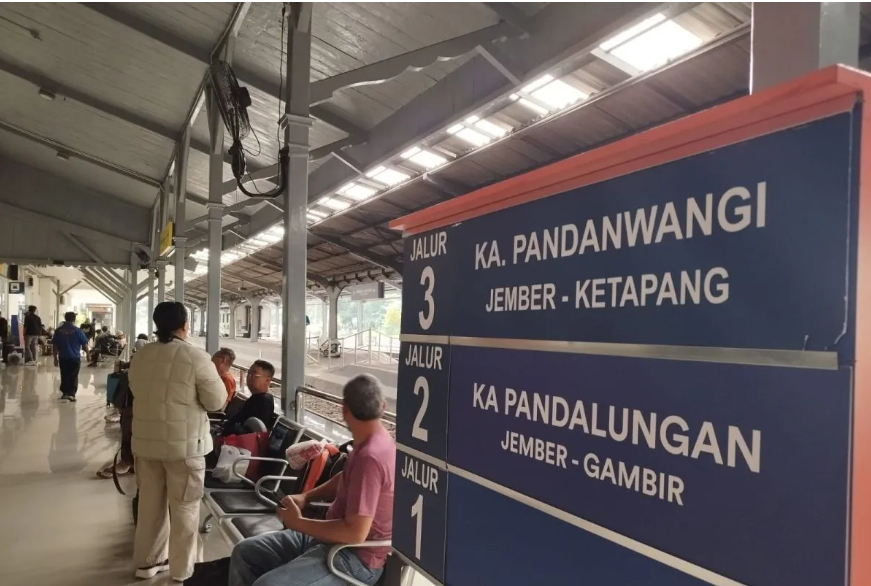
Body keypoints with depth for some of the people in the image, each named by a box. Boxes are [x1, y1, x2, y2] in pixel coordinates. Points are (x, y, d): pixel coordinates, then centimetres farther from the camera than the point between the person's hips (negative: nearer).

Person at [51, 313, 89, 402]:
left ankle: (64, 393, 24)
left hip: (63, 358, 3)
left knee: (64, 375, 16)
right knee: (73, 376, 3)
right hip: (75, 357, -3)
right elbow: (85, 344, -4)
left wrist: (55, 358, 11)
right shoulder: (77, 331, -8)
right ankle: (71, 394, -5)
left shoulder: (58, 330, 1)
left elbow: (54, 345, 4)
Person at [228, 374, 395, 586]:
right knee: (244, 552, 8)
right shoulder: (369, 443, 4)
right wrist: (306, 497, 6)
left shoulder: (370, 456, -27)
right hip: (332, 537, 10)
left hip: (355, 557, -10)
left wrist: (298, 523, -17)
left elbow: (355, 533, -29)